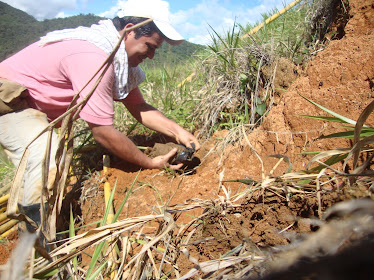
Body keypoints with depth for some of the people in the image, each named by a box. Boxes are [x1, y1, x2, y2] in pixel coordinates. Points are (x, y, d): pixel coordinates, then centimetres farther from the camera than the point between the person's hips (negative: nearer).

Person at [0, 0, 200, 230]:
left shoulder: (122, 56, -1)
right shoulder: (94, 57, -32)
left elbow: (138, 107, 0)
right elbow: (102, 132, -29)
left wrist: (177, 130, -15)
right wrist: (150, 163, -19)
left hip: (35, 107, 10)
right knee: (48, 164, -30)